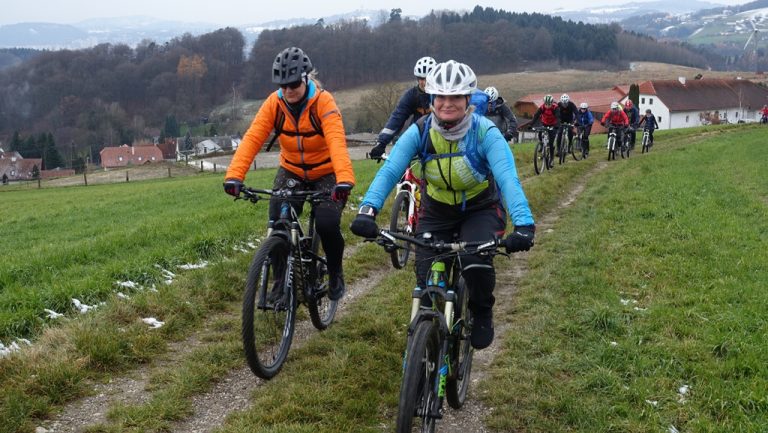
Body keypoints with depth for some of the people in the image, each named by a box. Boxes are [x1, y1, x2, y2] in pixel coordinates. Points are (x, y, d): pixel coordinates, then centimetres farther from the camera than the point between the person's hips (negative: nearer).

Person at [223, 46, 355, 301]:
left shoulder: (323, 102, -23)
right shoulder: (274, 103, -13)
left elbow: (337, 141, -37)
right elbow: (252, 139, -23)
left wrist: (345, 179, -53)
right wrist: (234, 175, -38)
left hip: (325, 174, -3)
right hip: (291, 172, 3)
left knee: (327, 224, -21)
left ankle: (336, 274, 9)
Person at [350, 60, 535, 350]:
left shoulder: (485, 132, -24)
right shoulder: (419, 132, -18)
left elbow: (508, 179, -35)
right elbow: (389, 171, -27)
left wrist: (523, 225, -51)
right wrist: (368, 209, -45)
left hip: (481, 209, -2)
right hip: (436, 212, 2)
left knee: (477, 265, -28)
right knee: (427, 282, -10)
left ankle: (482, 313, 5)